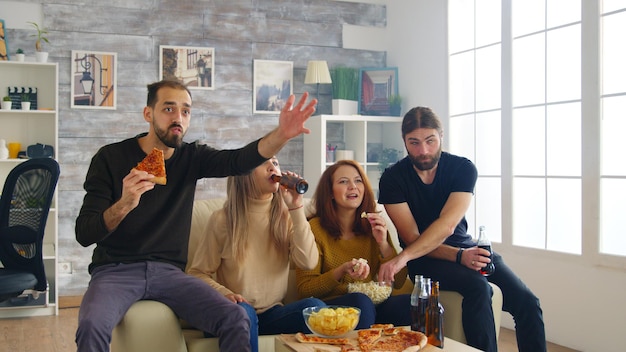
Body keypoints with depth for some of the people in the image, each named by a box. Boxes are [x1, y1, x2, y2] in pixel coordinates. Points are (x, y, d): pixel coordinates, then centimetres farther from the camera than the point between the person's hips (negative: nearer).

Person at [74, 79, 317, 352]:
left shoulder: (191, 158, 6)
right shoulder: (111, 158, -5)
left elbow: (239, 160, -14)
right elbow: (84, 234, -11)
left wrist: (281, 134, -34)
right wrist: (123, 205, -31)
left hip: (169, 271, 3)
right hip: (115, 269, -3)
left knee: (236, 319, -19)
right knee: (92, 325, -34)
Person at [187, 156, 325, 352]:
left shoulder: (285, 217, 6)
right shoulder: (222, 219, -2)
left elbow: (308, 262, -9)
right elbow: (197, 273, 0)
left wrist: (296, 208, -11)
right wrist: (224, 293, -19)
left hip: (272, 315, 2)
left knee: (314, 306, -28)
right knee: (242, 311, -37)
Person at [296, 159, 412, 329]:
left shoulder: (373, 226, 12)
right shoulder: (315, 228, -2)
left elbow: (398, 282, 8)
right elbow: (304, 289, -4)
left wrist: (383, 244, -7)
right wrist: (342, 271, -20)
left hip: (375, 304, 4)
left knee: (409, 303, -27)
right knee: (360, 301, -36)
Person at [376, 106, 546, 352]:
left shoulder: (463, 168, -8)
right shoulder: (393, 179, -9)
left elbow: (447, 224, -23)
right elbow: (412, 237, -12)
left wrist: (403, 257, -36)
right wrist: (459, 256, -26)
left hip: (464, 248, 3)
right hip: (424, 258, -3)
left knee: (527, 302, -15)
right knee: (478, 286, -31)